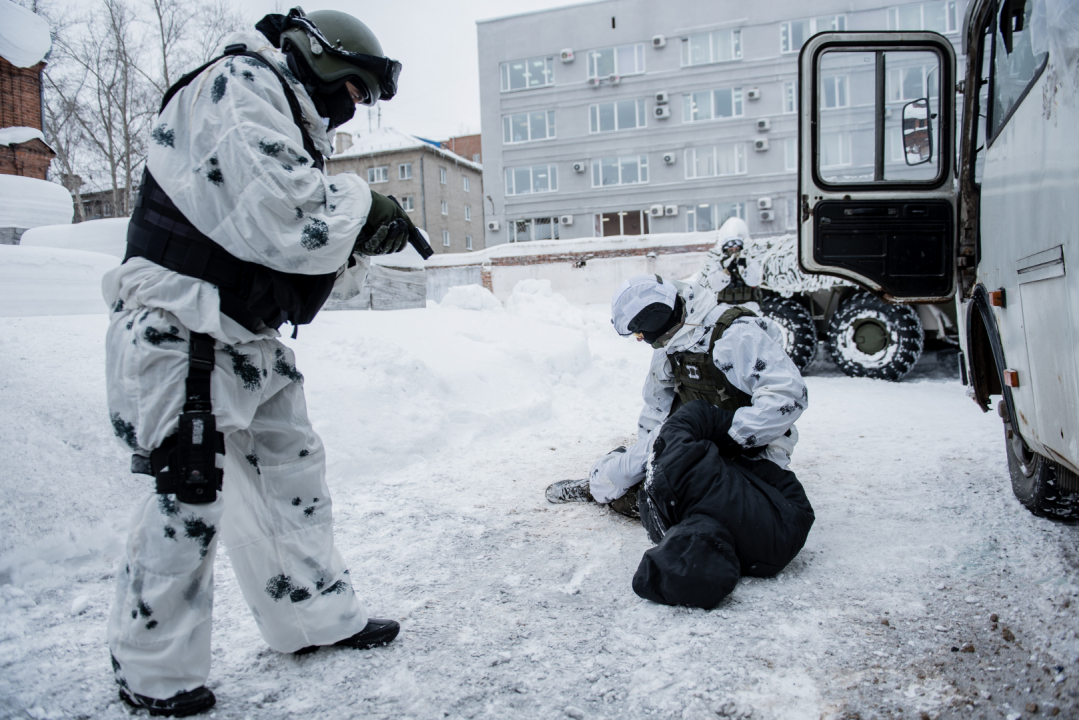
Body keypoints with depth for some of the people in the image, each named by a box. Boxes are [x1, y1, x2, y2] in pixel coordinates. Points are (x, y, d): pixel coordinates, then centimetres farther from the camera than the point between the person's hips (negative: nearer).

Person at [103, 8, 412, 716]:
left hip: (247, 334, 10)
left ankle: (318, 615, 27)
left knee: (294, 465, 13)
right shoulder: (240, 85, -12)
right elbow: (279, 218, -27)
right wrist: (360, 205, -12)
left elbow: (309, 248, 17)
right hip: (180, 332, -10)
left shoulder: (289, 117, 18)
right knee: (189, 497, -5)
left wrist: (366, 238, 2)